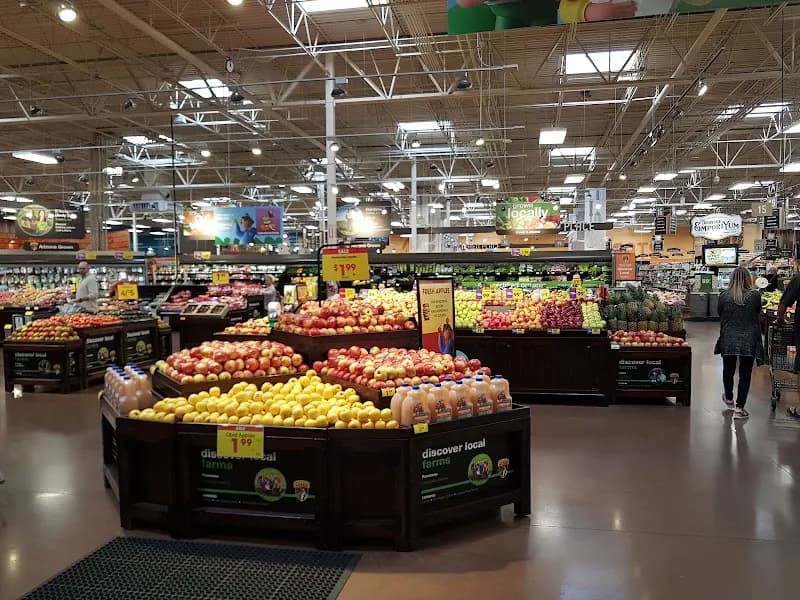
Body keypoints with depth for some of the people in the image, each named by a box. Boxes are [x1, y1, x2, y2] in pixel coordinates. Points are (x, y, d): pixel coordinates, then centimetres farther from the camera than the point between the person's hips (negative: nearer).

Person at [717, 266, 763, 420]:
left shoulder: (724, 296, -8)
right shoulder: (755, 295, -9)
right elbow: (758, 312, 9)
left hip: (729, 339, 1)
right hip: (749, 340, -1)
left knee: (728, 370, 19)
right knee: (745, 374, 5)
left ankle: (729, 398, 40)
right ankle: (739, 408, 3)